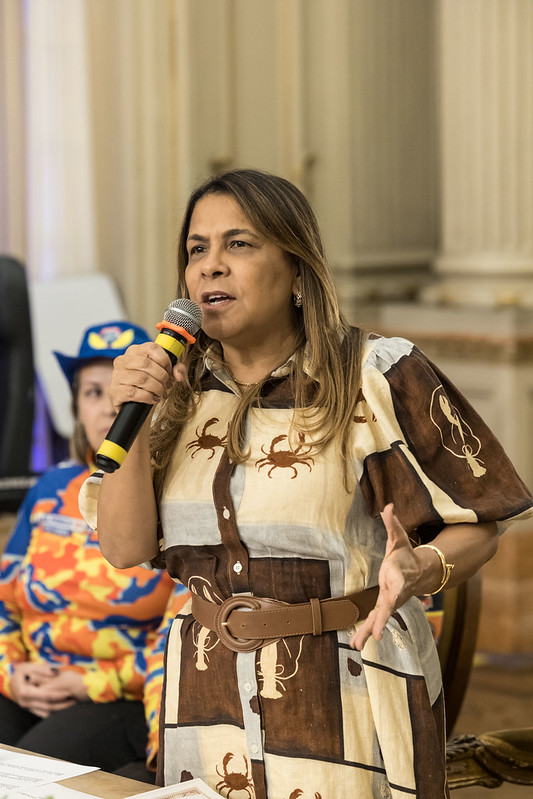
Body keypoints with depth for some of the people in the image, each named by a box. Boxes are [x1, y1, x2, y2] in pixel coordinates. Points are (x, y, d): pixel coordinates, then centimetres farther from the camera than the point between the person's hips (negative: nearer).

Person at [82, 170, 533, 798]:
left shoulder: (379, 378, -9)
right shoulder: (178, 389, 5)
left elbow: (476, 527, -7)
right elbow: (124, 548, 0)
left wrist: (420, 568, -29)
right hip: (207, 698, 4)